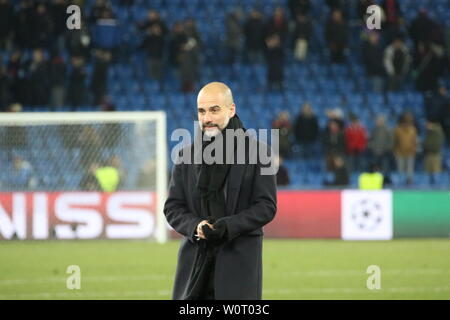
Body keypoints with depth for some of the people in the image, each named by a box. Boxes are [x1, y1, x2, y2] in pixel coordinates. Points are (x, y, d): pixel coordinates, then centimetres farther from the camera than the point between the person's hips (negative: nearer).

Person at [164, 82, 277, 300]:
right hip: (195, 259, 3)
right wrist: (195, 226, -11)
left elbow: (266, 206, -2)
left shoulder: (256, 152, 1)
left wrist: (229, 226, -17)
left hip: (239, 260, -3)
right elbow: (172, 207, 10)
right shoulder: (186, 155, 11)